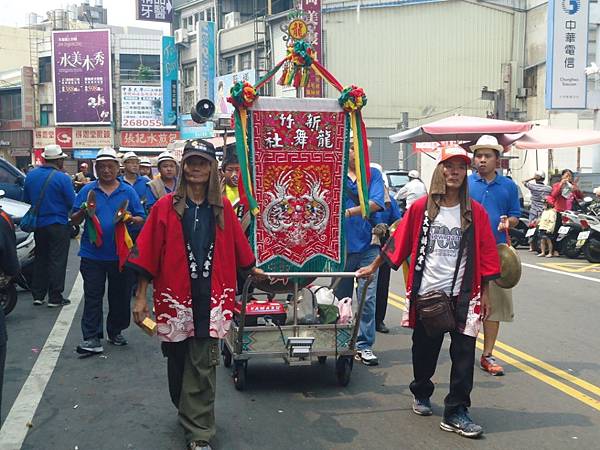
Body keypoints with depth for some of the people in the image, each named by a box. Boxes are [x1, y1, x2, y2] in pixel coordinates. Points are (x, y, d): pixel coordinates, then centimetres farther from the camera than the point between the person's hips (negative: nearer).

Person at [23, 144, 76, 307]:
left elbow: (26, 199, 12)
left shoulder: (31, 175, 3)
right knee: (57, 260, 1)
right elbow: (72, 203, -12)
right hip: (58, 225, -6)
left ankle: (37, 295, 20)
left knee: (40, 258, 16)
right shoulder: (62, 178, -15)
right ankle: (55, 297, 4)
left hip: (38, 224, 6)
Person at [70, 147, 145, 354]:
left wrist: (131, 219, -17)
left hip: (120, 253, 1)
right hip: (92, 253, 0)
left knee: (120, 295, 10)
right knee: (92, 296, 1)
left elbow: (142, 219, 4)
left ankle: (115, 331, 26)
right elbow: (74, 220, 6)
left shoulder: (128, 191, 5)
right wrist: (83, 212, -15)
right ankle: (92, 338, 4)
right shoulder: (87, 190, 5)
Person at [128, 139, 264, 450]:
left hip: (210, 299, 0)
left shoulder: (222, 207, 4)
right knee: (177, 363, 15)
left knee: (203, 367, 0)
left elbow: (237, 246, 17)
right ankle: (190, 415, 40)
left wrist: (251, 269, 27)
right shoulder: (165, 207, -2)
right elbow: (147, 255, -3)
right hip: (175, 296, 0)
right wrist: (140, 297, -4)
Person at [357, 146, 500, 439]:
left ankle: (456, 413, 7)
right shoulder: (420, 208, 0)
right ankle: (421, 394, 38)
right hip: (425, 292, 0)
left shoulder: (475, 212, 0)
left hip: (462, 295, 0)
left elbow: (485, 255, 3)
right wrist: (373, 267, 13)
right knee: (424, 349, 14)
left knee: (464, 353, -3)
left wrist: (484, 293, 2)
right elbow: (397, 243, 8)